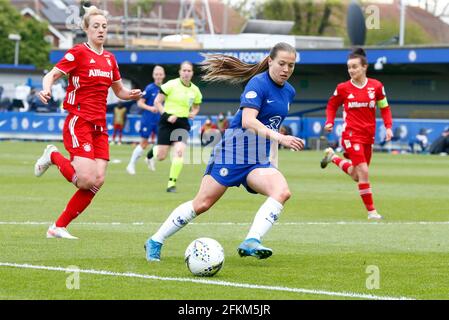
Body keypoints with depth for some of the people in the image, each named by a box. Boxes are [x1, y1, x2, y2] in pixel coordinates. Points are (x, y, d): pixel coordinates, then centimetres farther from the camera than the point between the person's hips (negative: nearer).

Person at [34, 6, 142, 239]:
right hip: (78, 122, -7)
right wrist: (46, 89, -33)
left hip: (99, 127, 7)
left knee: (98, 180, -6)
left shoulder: (109, 59, 14)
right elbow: (52, 74, -11)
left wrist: (131, 95, 0)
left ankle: (59, 227, 4)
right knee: (87, 180, -19)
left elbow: (119, 91, 22)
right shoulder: (78, 52, -5)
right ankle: (53, 156, 11)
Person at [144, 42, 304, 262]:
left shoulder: (289, 92, 10)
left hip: (258, 160, 6)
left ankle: (251, 242, -32)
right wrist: (279, 137, -37)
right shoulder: (258, 83, -14)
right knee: (202, 203, -4)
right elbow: (248, 121, -28)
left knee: (282, 192, -23)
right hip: (233, 151, -6)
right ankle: (155, 242, 12)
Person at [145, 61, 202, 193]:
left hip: (183, 123, 3)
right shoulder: (171, 85, -9)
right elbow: (157, 102, -6)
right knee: (161, 157, -2)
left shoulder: (195, 90, 5)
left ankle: (172, 183, -7)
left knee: (179, 152, -18)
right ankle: (153, 151, 38)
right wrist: (167, 116, -17)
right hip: (167, 122, -3)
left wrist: (193, 113, -1)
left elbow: (196, 107, 22)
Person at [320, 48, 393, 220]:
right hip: (351, 134, -4)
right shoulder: (343, 88, -3)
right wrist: (329, 122, -5)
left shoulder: (376, 86, 0)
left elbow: (384, 108, 10)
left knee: (356, 176, 14)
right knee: (363, 172, -15)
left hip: (368, 136, 4)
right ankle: (371, 211, -6)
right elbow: (332, 106, 11)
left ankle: (333, 157, 38)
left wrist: (388, 127, -3)